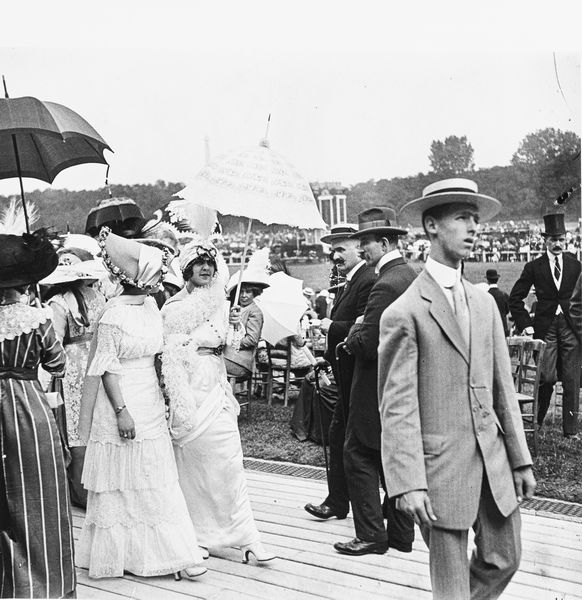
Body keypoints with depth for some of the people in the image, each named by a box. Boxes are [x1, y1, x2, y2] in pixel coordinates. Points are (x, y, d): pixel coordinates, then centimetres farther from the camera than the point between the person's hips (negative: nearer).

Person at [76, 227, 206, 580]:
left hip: (151, 402, 8)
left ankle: (172, 554, 18)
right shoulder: (113, 315, -16)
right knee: (122, 483, 4)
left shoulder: (150, 305, 6)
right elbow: (106, 367, -16)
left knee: (159, 482, 10)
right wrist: (121, 411, -20)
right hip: (123, 404, -7)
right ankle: (117, 554, 19)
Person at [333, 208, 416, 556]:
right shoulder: (413, 277, 9)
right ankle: (401, 534, 25)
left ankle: (371, 535, 8)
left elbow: (368, 345, -25)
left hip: (378, 389, -9)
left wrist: (353, 334, -4)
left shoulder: (386, 286, -22)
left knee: (359, 456, 3)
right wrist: (363, 329, 8)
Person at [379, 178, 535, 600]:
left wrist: (521, 459, 10)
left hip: (493, 462, 6)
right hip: (441, 466, -6)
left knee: (505, 559, 17)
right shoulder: (404, 313, -11)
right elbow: (398, 406, -14)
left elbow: (503, 387, 11)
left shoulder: (485, 303, 10)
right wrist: (408, 483, -19)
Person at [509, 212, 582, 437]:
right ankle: (536, 421, 18)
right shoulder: (534, 267, 2)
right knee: (547, 378, -3)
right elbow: (515, 298, 6)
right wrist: (525, 324, -1)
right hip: (545, 328, -1)